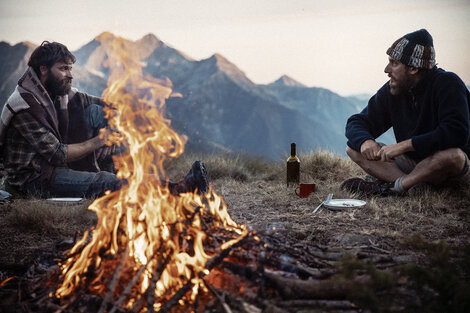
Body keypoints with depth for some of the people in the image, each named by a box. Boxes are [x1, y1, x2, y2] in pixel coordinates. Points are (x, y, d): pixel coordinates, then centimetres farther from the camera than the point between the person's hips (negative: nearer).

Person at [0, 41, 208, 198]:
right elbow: (57, 154, -25)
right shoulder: (24, 106, -21)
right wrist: (99, 140, -19)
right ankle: (177, 191, -33)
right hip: (32, 180, -9)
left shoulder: (60, 92, 3)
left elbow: (104, 104, 7)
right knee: (105, 182, -31)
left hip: (59, 164, 9)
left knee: (95, 112, -3)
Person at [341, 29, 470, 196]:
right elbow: (357, 122, 3)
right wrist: (365, 141, -22)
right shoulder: (390, 91, -1)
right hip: (411, 162, 6)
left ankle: (393, 186, -20)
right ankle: (415, 185, -25)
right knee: (354, 148, -9)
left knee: (453, 155, -40)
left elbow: (456, 135, -31)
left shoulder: (448, 85, -18)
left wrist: (404, 145, -34)